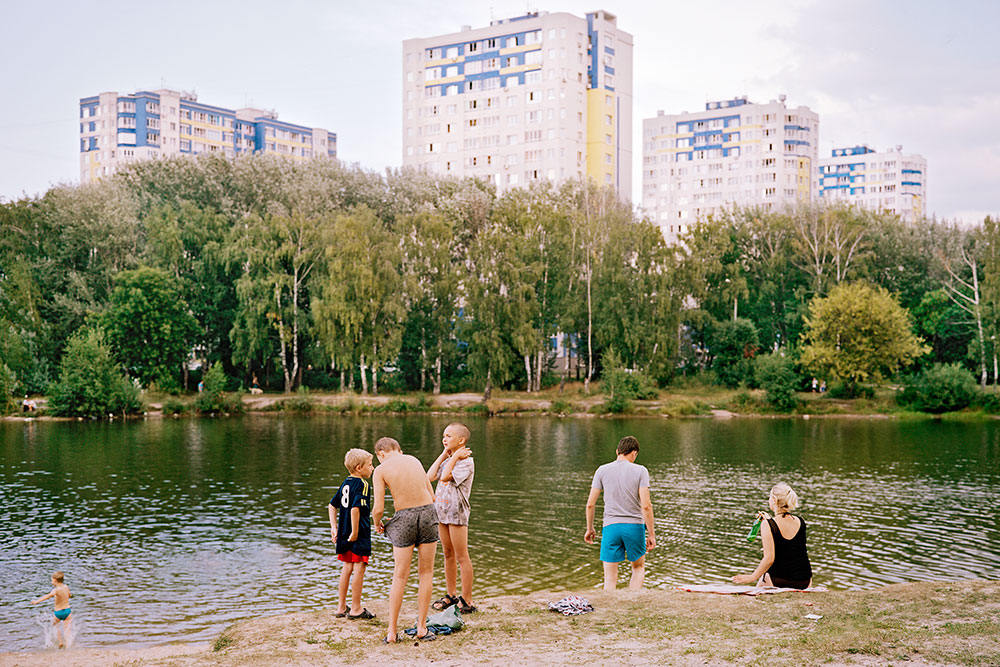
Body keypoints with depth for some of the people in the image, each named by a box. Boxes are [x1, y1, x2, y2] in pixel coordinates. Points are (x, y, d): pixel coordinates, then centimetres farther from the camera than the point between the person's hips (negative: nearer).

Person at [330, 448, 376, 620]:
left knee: (347, 567, 16)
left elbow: (332, 505, 18)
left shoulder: (346, 483, 12)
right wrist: (355, 532, -20)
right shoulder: (362, 484, -14)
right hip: (359, 533, -9)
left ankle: (341, 607, 22)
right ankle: (356, 609, 4)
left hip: (344, 533, 9)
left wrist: (334, 527, 17)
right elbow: (355, 509, -25)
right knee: (359, 567, -1)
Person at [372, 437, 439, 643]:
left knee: (400, 576, 7)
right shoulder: (414, 460, 13)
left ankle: (392, 632, 10)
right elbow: (431, 496, 14)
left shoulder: (380, 470, 1)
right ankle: (422, 627, 15)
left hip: (404, 518, -2)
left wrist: (377, 524, 15)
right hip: (428, 512, 2)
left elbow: (378, 508, -5)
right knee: (426, 572, 12)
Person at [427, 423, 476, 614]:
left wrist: (455, 456, -13)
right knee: (448, 555, 15)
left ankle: (466, 601, 1)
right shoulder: (448, 460, 15)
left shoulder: (466, 461, -11)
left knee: (462, 557, -4)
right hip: (442, 511, 8)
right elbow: (430, 476, 3)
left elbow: (445, 477, -22)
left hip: (457, 512, -8)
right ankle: (451, 595, 25)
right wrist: (444, 455, 5)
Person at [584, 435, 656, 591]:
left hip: (611, 526, 1)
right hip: (635, 525, 0)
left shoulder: (602, 470, 3)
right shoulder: (640, 471, -2)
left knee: (610, 576, 4)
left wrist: (589, 528, 15)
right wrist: (651, 534, -4)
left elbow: (590, 504, 2)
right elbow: (646, 505, -10)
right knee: (639, 567, 21)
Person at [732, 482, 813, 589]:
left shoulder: (768, 525, -13)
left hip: (780, 582, -2)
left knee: (761, 582, 31)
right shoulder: (800, 522, 3)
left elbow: (769, 559, -17)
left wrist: (752, 577, -5)